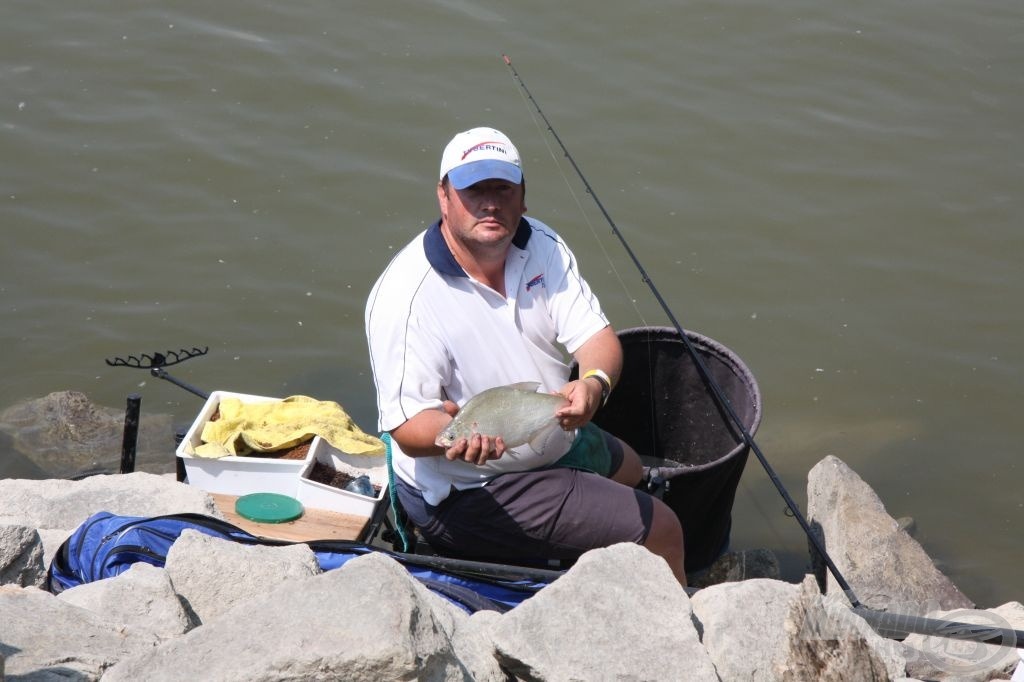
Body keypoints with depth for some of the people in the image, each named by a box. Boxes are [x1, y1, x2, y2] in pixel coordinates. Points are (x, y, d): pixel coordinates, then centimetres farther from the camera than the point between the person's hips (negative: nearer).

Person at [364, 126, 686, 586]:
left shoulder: (541, 246, -5)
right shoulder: (404, 295, -27)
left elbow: (596, 336, -12)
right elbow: (408, 427, -29)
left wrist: (594, 382, -36)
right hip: (467, 493, -8)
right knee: (661, 531, -6)